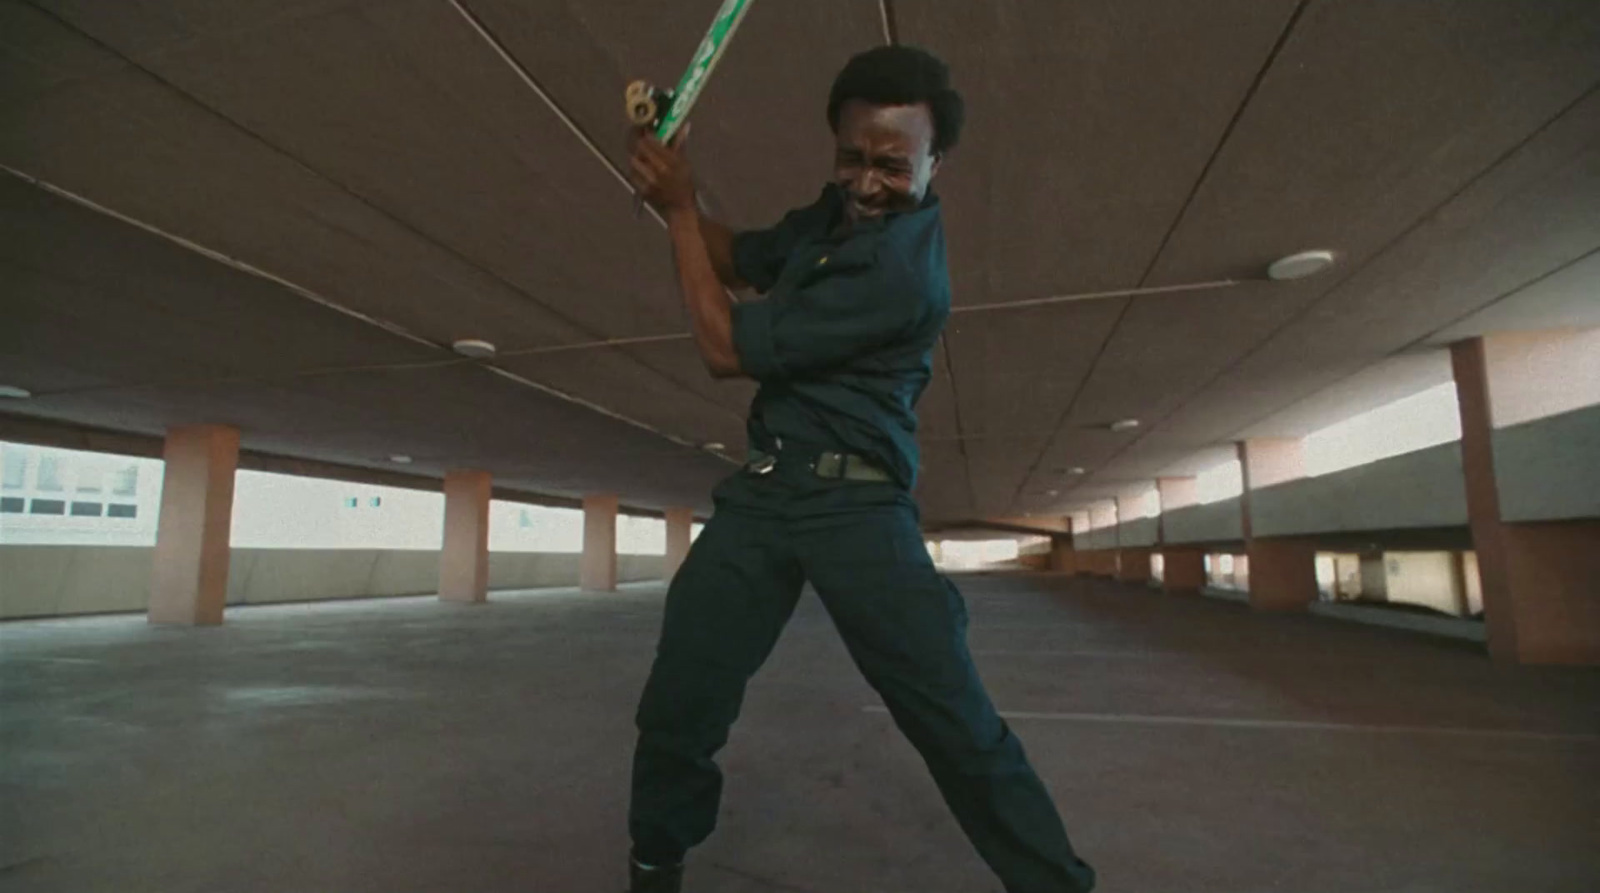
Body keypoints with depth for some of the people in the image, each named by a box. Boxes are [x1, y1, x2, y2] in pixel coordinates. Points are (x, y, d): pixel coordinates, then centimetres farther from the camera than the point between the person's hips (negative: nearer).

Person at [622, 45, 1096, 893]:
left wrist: (676, 206, -5)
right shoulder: (837, 210, 9)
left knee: (959, 726, -4)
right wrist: (674, 192, 4)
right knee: (674, 709, 6)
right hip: (762, 490, 7)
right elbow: (739, 261, 24)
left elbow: (727, 348, -15)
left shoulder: (904, 266, -18)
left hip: (855, 504, -6)